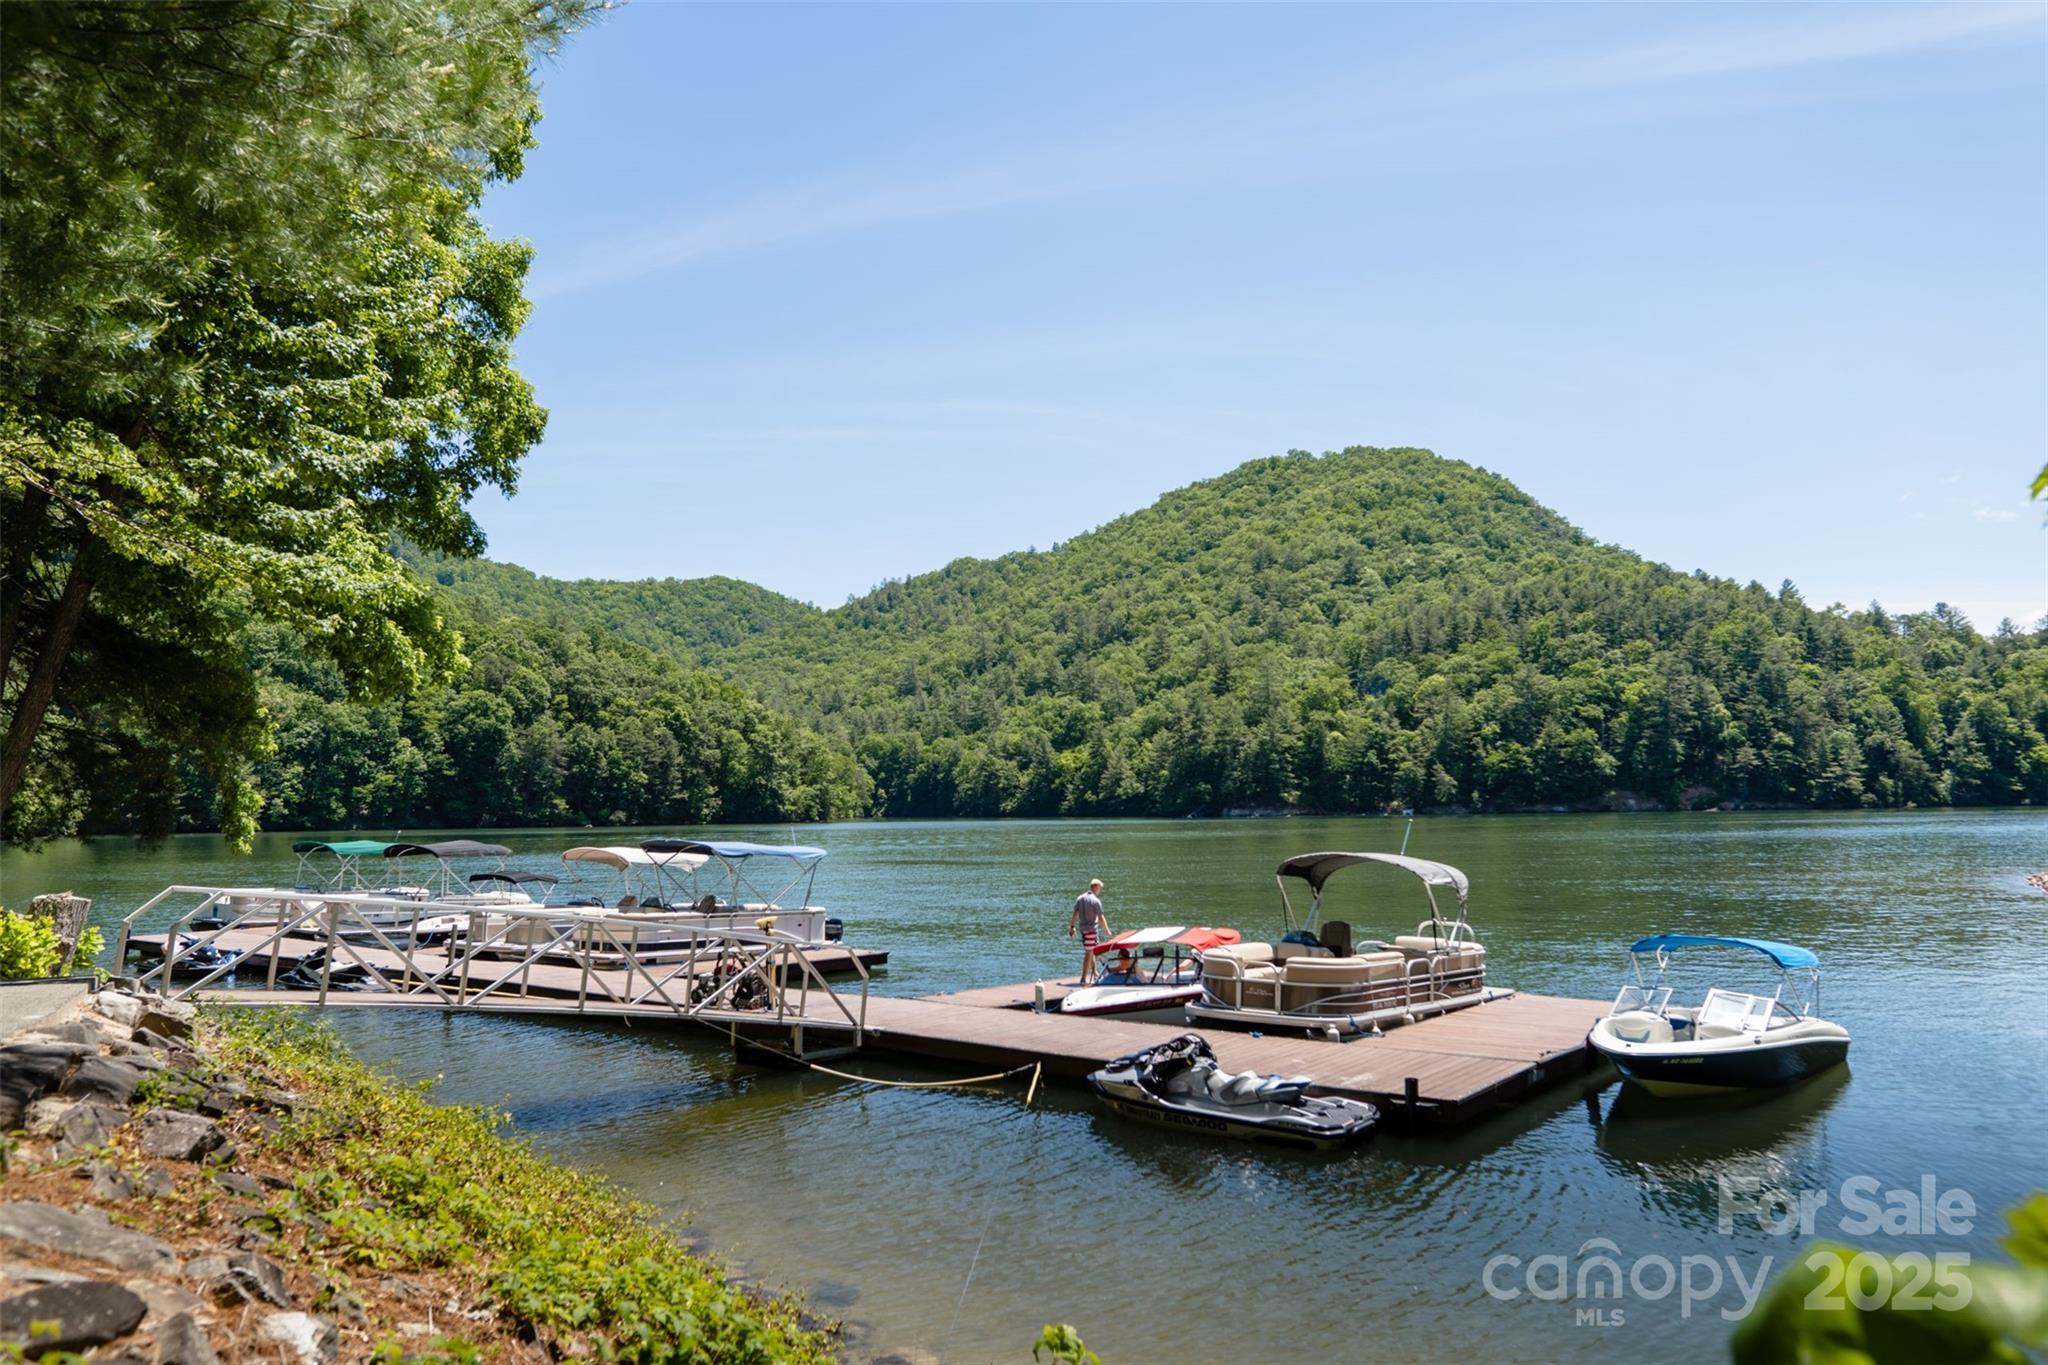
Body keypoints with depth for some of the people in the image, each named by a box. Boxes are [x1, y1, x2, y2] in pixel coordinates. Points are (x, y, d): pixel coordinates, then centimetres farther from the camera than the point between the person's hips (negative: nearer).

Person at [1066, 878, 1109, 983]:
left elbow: (1074, 914, 8)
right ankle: (1084, 978, -1)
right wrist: (1107, 931, -1)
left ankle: (1094, 973, 30)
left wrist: (1072, 927, 16)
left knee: (1091, 951, 21)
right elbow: (1101, 918, -12)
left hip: (1082, 928, 7)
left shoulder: (1080, 898, 5)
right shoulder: (1096, 900, -14)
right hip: (1092, 929, -7)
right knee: (1089, 953, -2)